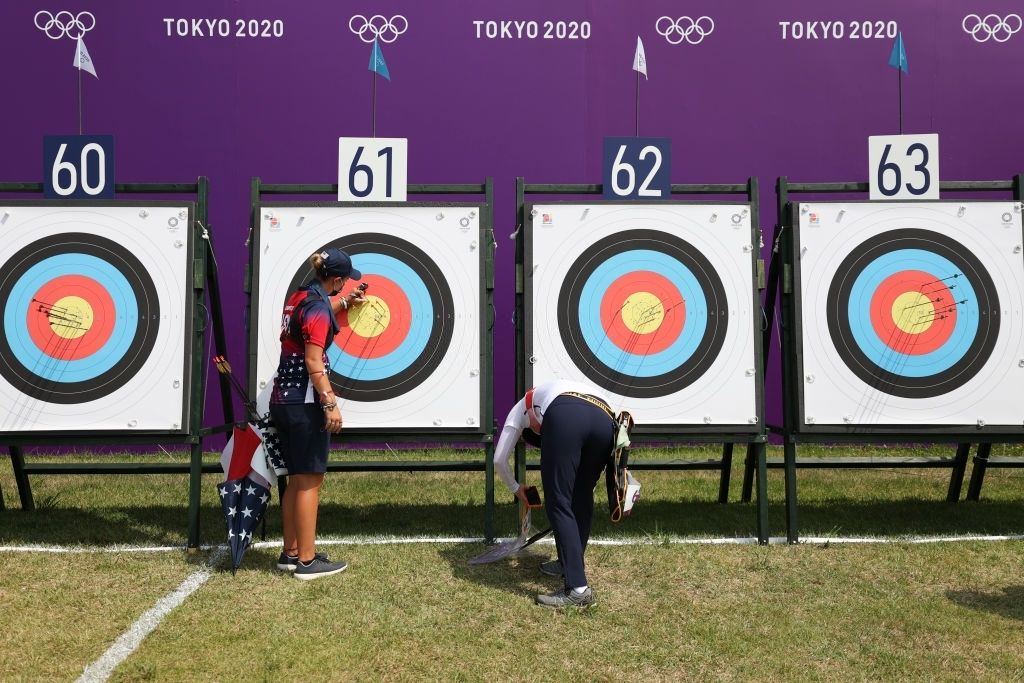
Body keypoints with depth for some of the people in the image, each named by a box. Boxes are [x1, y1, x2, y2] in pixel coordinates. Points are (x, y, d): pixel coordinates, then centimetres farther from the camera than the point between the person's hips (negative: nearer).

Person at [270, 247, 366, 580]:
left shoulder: (298, 297, 12)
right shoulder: (317, 306, -15)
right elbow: (313, 361, -21)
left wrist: (345, 303, 44)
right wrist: (330, 403, -22)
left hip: (283, 400, 9)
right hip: (305, 404, -9)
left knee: (297, 480, 16)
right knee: (310, 481, -2)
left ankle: (291, 553, 23)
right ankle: (307, 561, 4)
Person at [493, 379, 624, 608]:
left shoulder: (523, 406, 39)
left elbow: (499, 459, 36)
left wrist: (515, 488, 53)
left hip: (564, 416, -5)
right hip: (605, 419, 5)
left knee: (558, 504, 1)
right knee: (582, 499, 23)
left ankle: (578, 588, -5)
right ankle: (570, 565, 36)